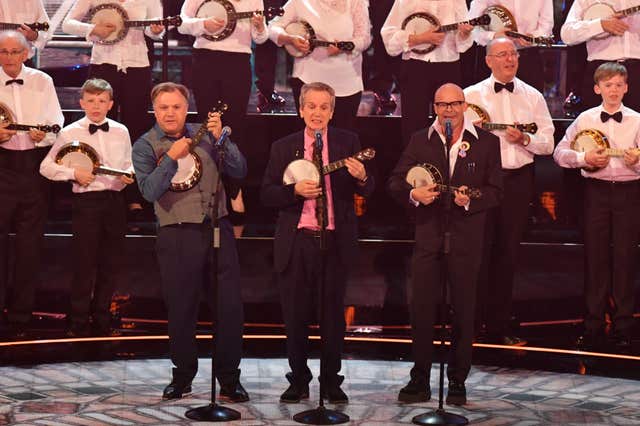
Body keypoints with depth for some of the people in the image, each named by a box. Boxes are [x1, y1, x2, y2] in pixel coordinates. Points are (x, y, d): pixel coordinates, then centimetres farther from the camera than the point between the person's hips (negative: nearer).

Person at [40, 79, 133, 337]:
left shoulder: (121, 132, 7)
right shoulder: (69, 133, -2)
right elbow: (46, 167, -1)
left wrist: (128, 175, -4)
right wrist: (74, 173, -13)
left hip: (115, 200, 4)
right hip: (86, 200, -3)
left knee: (111, 264, 9)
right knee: (85, 264, -1)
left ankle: (101, 319, 23)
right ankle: (79, 322, 12)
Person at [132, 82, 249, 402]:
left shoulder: (204, 136, 9)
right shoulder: (145, 145, 2)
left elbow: (239, 171, 2)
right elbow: (149, 191, -13)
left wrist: (220, 138, -10)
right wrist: (172, 157, -22)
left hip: (217, 228, 2)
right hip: (177, 235, -2)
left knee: (229, 306, 0)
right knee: (181, 309, 6)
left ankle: (229, 379, 10)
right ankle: (183, 375, 23)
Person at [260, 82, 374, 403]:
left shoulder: (348, 142, 5)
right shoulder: (283, 147, 6)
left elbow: (367, 191, 0)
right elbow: (266, 195, 1)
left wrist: (362, 177, -23)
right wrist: (295, 190, -17)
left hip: (336, 241, 0)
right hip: (296, 242, 1)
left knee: (333, 313, 6)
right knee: (295, 315, 6)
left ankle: (331, 382, 18)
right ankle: (298, 381, 20)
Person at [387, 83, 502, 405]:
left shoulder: (486, 142, 4)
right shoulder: (419, 141, 8)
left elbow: (495, 191, 1)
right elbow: (395, 182, 6)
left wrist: (470, 200, -18)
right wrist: (413, 194, -14)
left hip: (466, 238, -1)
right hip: (428, 236, 1)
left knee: (463, 312, 6)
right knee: (421, 309, 2)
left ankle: (457, 382, 17)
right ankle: (419, 381, 12)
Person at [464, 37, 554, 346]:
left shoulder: (533, 97, 11)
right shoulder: (471, 95, 4)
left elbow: (548, 144, 8)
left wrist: (525, 139, -9)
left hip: (518, 179, 3)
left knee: (507, 253, 7)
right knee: (478, 252, -3)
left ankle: (499, 327, 16)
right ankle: (469, 324, 8)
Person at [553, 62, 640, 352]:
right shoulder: (585, 119, 4)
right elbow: (559, 153, 4)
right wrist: (585, 158, -11)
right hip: (596, 190, 1)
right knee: (595, 257, 4)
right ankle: (593, 325, 12)